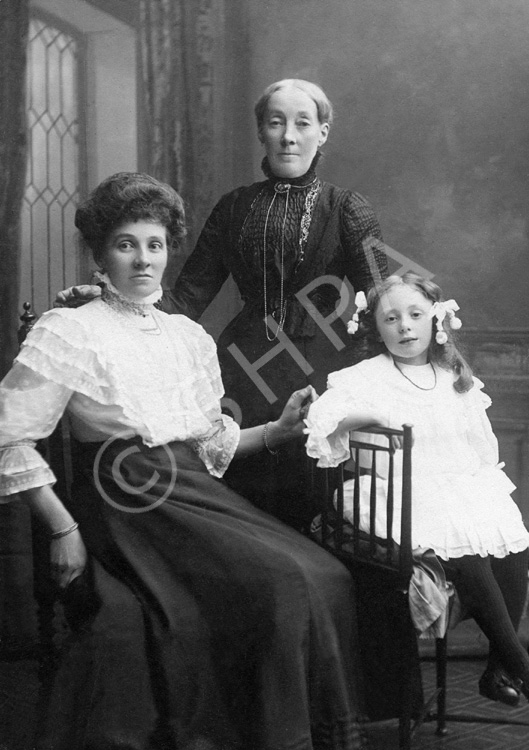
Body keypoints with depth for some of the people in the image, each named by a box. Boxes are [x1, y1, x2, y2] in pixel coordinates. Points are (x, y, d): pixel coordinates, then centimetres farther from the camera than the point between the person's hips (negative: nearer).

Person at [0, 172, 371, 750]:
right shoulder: (69, 331, -2)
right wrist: (64, 529, -12)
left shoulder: (190, 337, 18)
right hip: (131, 508, -6)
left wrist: (280, 429, 10)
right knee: (279, 583, -25)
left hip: (197, 495, 6)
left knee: (324, 576, -15)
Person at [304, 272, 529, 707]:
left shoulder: (457, 378, 19)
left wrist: (491, 486, 5)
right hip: (407, 493, -5)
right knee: (463, 541, -32)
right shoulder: (367, 378, 4)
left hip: (468, 488, 5)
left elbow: (485, 447, 20)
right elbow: (323, 417, -11)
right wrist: (378, 414, -16)